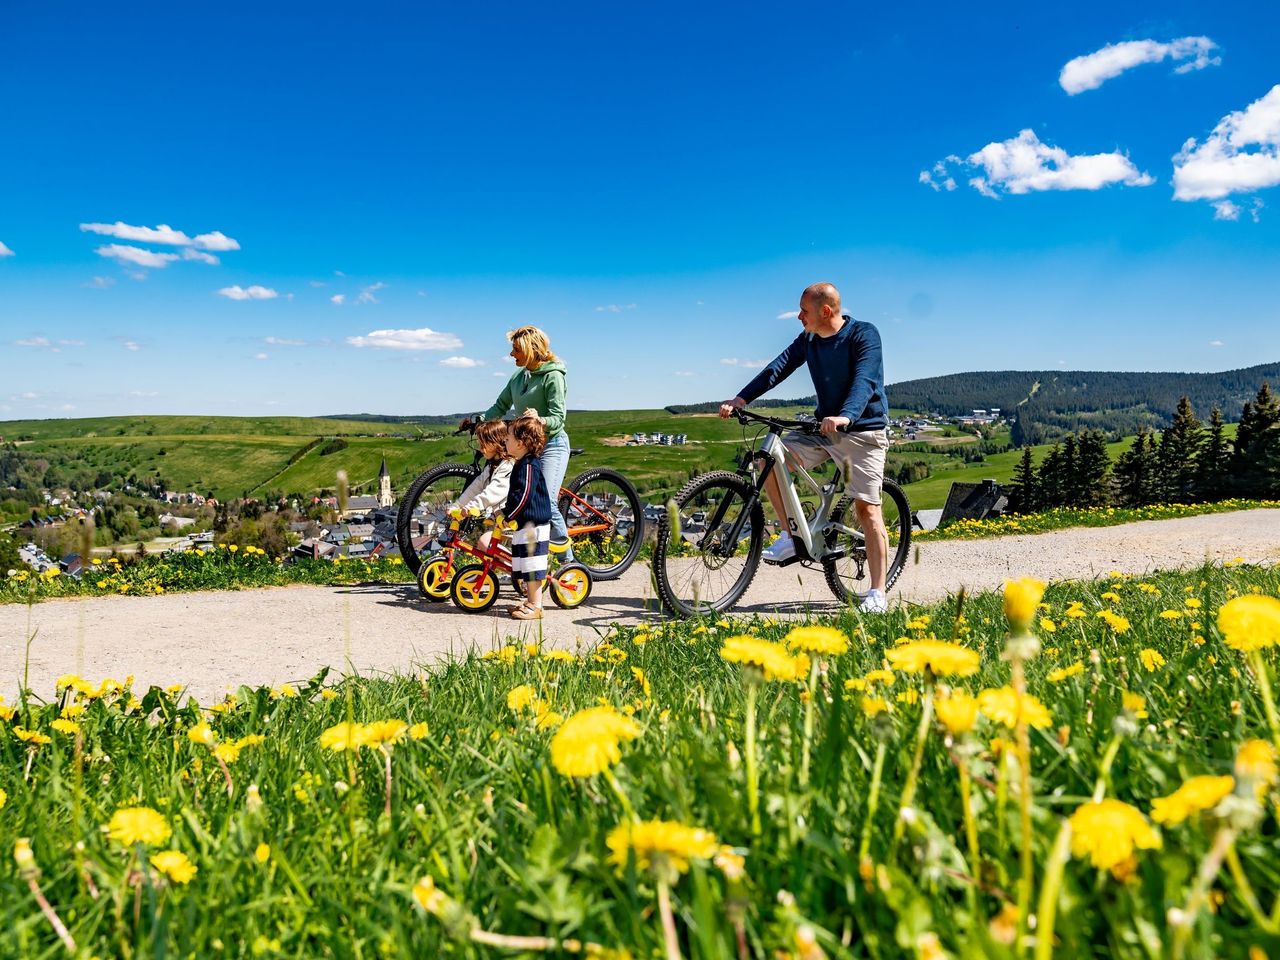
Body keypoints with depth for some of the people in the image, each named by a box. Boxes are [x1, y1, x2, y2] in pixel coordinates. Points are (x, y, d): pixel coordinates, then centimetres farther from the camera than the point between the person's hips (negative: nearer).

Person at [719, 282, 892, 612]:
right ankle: (792, 536, 2)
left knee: (867, 508, -9)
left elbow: (864, 380, -29)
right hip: (824, 428, 6)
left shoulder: (864, 335, -15)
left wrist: (845, 416, -47)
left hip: (863, 429, -6)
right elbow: (779, 367, -5)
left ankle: (877, 593, -1)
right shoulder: (807, 340, 3)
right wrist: (741, 399, -18)